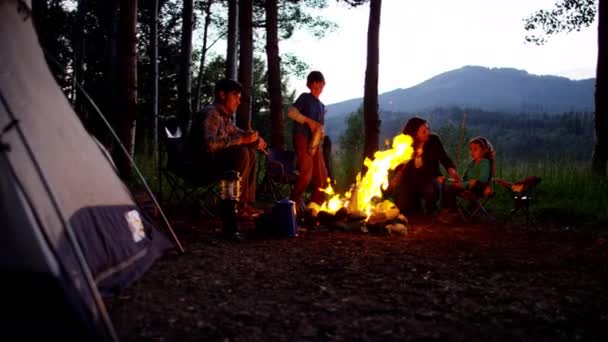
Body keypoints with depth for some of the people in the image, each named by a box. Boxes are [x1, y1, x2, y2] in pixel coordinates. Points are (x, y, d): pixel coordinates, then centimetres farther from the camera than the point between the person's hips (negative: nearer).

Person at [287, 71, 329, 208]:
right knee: (306, 173, -18)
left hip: (315, 142, 7)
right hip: (302, 138, -7)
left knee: (321, 176, 3)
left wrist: (321, 133, 2)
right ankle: (294, 202, -6)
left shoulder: (321, 106, 23)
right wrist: (308, 121, -19)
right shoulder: (305, 97, 3)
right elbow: (291, 112, -11)